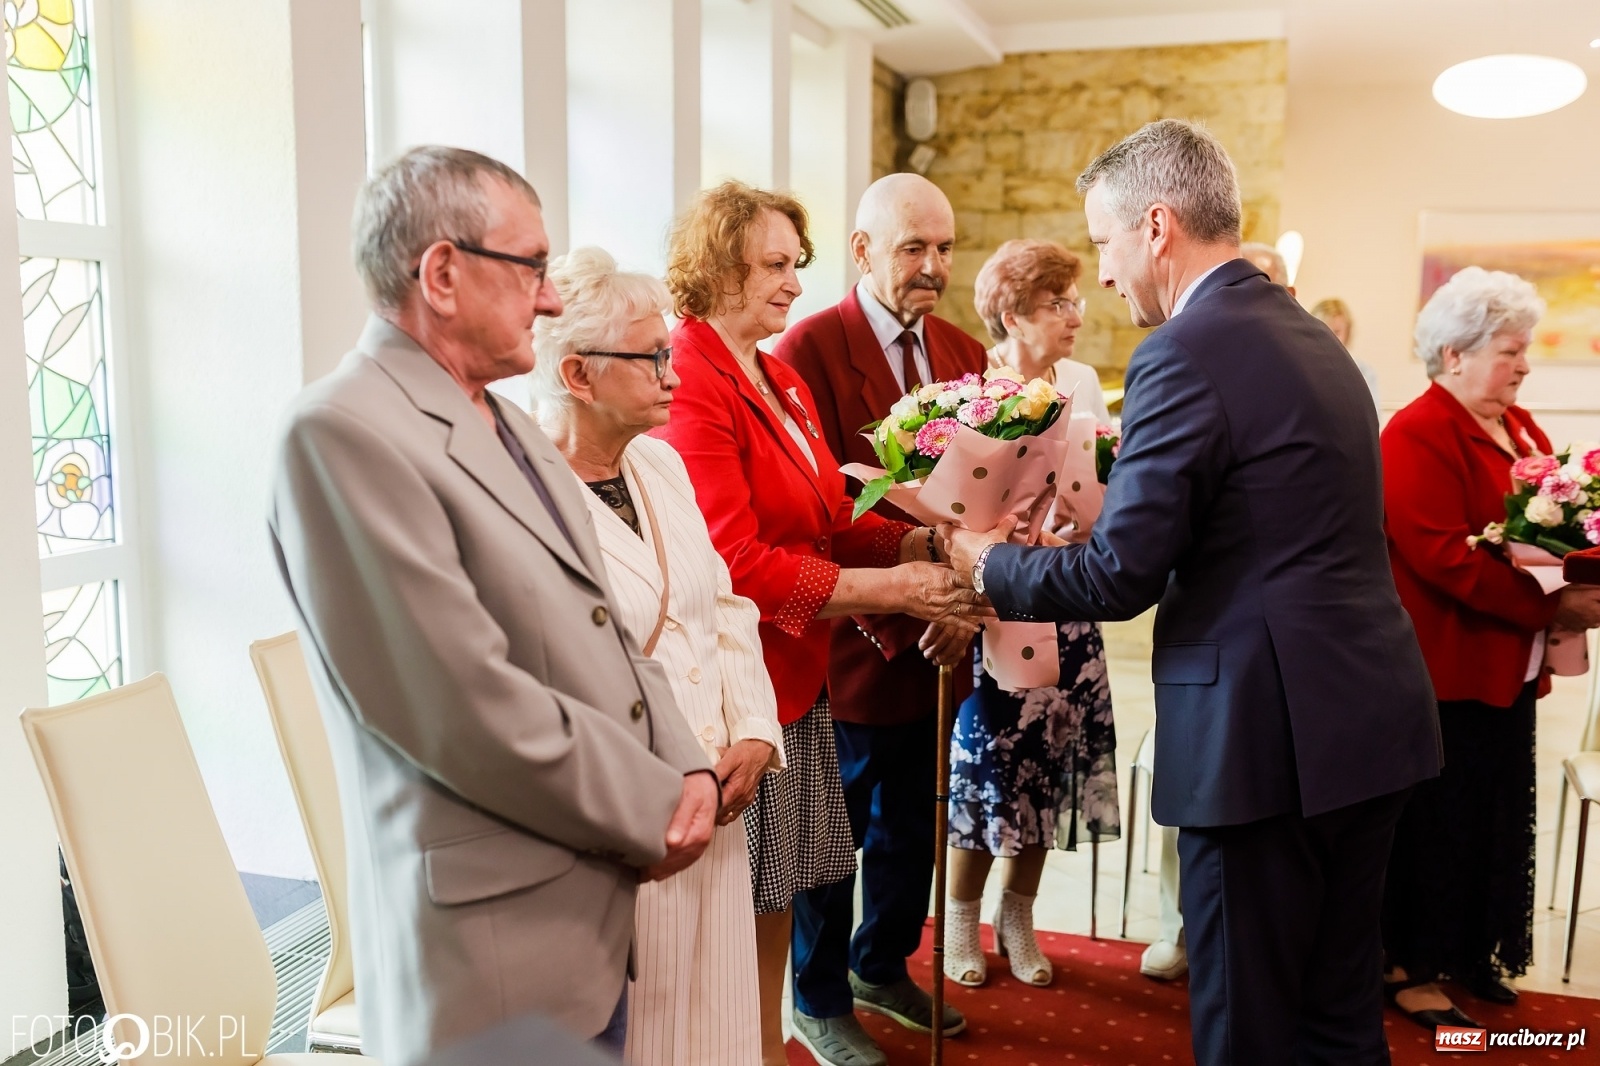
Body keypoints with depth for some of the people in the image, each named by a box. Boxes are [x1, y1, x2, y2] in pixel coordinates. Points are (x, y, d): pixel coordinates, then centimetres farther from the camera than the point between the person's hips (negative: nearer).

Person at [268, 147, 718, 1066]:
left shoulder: (510, 428, 12)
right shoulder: (343, 434, -17)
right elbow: (470, 708, -22)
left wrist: (688, 768, -3)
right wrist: (655, 809, -12)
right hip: (497, 944, -8)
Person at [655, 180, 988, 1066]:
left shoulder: (783, 382, 13)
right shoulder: (691, 384, -17)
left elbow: (831, 520, 9)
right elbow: (736, 560, -23)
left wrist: (925, 542, -8)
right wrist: (893, 589, -21)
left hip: (797, 676, 9)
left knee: (777, 891, 19)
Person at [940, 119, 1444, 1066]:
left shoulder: (1186, 354, -16)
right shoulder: (1312, 336, 13)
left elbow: (1119, 577, -17)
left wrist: (991, 563, 0)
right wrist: (1083, 534, 19)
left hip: (1266, 735, -9)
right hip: (1369, 722, 9)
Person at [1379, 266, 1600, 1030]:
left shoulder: (1520, 428, 13)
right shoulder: (1417, 435, -16)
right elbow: (1442, 556, -24)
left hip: (1507, 664, 9)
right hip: (1445, 667, -9)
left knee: (1495, 813, 16)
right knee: (1436, 819, 2)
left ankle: (1472, 951, 32)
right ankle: (1409, 966, 17)